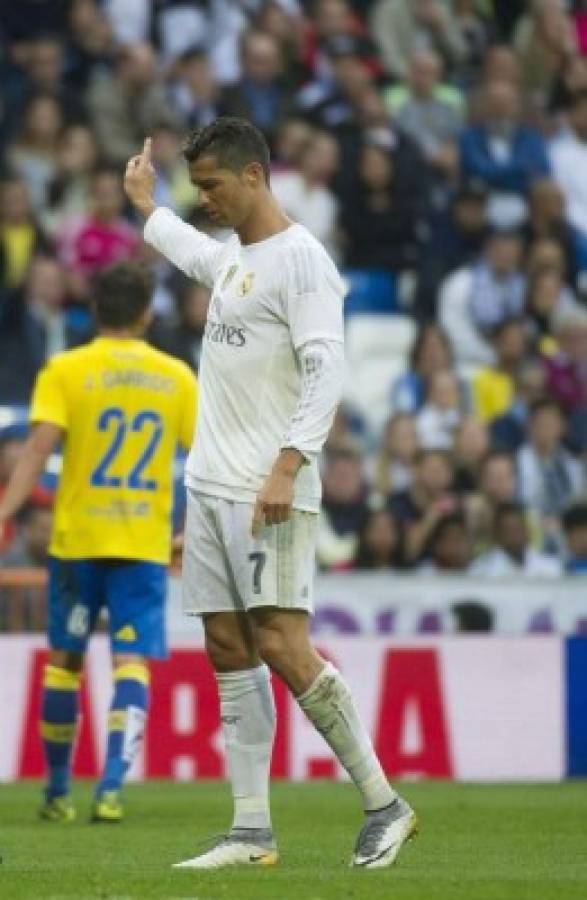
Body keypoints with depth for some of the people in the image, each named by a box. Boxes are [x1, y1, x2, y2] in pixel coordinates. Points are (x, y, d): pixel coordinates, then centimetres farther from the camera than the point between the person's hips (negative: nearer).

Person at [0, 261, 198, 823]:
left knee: (64, 660, 13)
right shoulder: (176, 377, 5)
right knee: (131, 663, -3)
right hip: (145, 543, 1)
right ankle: (111, 788, -20)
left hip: (77, 539, -1)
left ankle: (58, 792, 22)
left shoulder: (66, 371, -3)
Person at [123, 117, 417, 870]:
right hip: (209, 487, 9)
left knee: (281, 647, -15)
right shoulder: (230, 256, 17)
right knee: (228, 652, 5)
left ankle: (384, 806, -7)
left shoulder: (300, 260, -10)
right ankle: (252, 831, 6)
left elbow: (325, 373, -19)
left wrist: (287, 466, -27)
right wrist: (146, 206, 59)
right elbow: (187, 248, 44)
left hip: (268, 495, -9)